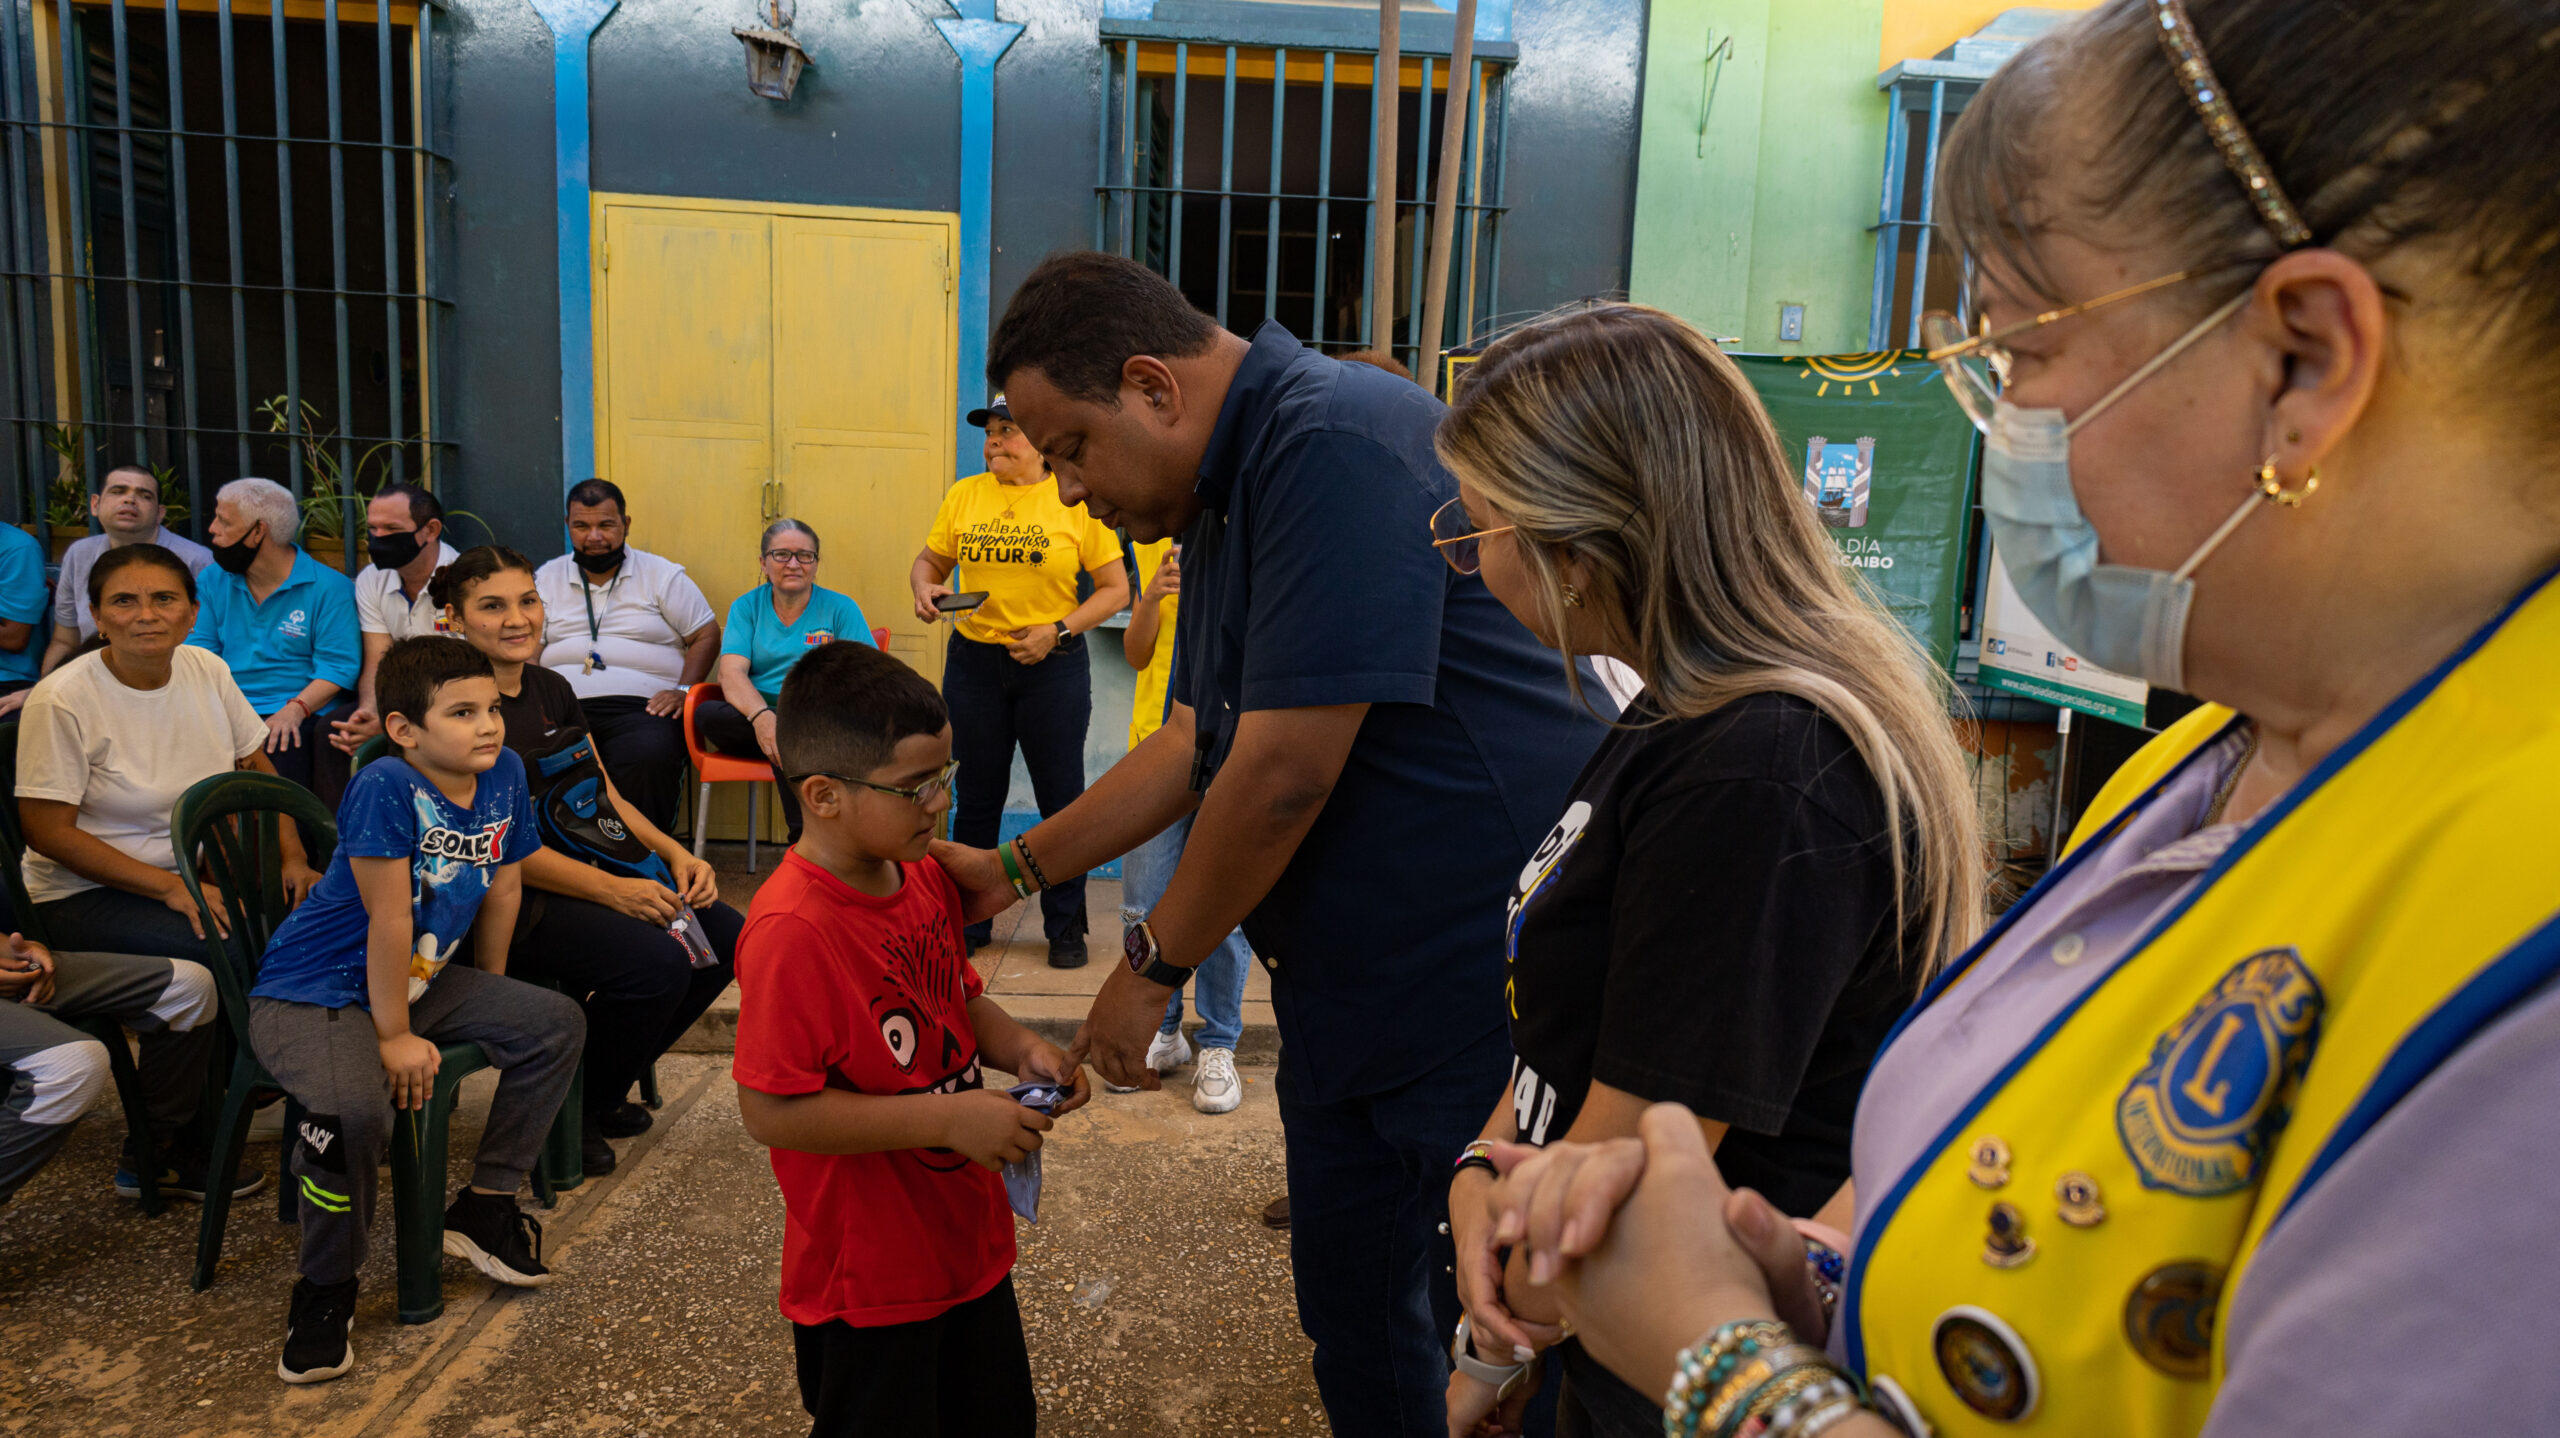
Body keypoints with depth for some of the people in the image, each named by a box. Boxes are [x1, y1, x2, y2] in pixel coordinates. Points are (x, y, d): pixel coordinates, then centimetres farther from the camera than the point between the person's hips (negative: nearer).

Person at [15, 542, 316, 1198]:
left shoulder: (206, 671, 0)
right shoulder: (63, 700, -17)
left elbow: (258, 767, 10)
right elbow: (47, 830, -16)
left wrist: (293, 860, -4)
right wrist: (171, 888, -23)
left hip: (196, 874, 6)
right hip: (84, 894, -6)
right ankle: (157, 1159, -9)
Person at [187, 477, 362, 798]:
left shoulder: (330, 587, 1)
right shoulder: (214, 581, 17)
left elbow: (338, 665, -5)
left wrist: (294, 709, -21)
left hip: (301, 715, -4)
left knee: (278, 749, -36)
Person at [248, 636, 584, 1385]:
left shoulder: (504, 773, -5)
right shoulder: (386, 787, -26)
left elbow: (501, 889, 6)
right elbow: (389, 920, -24)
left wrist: (489, 1001, 14)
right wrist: (396, 1037, -19)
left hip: (417, 979, 8)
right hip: (312, 992, -8)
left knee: (557, 1025, -1)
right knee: (356, 1110, -33)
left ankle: (483, 1207, 14)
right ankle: (325, 1292, -6)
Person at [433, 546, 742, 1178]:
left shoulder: (552, 690, 12)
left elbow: (606, 796, 15)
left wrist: (675, 853, -2)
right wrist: (612, 890, -23)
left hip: (591, 867, 8)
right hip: (506, 898, -8)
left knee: (724, 938, -7)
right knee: (655, 963, -28)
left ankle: (604, 1086, 12)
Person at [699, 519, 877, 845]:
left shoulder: (841, 608, 9)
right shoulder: (746, 607, 13)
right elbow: (731, 673, -3)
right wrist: (761, 716, -26)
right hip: (755, 720, 3)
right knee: (707, 714, -30)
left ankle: (803, 839, -27)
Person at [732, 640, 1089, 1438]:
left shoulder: (925, 877, 0)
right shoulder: (790, 932, -27)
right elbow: (772, 1111, -26)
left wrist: (1021, 1047, -6)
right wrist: (948, 1117, -26)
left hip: (968, 1238, 8)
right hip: (867, 1279, -8)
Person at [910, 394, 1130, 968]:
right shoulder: (965, 496, 6)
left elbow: (1116, 588, -3)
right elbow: (928, 560, 16)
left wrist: (1058, 630, -13)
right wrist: (924, 588, -7)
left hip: (1053, 666, -3)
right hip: (974, 661, 3)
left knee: (1060, 798, 3)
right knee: (976, 797, 11)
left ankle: (1065, 926, 18)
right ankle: (969, 923, 24)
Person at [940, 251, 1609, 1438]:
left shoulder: (1334, 447, -21)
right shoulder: (1224, 502, 12)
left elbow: (1284, 772, -24)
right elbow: (1198, 744, 20)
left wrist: (1153, 965, -10)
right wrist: (1017, 867, 20)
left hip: (1473, 976, -10)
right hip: (1355, 987, 10)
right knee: (1358, 1309, 18)